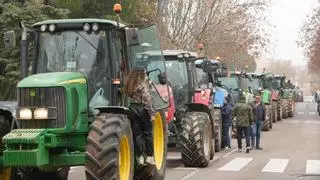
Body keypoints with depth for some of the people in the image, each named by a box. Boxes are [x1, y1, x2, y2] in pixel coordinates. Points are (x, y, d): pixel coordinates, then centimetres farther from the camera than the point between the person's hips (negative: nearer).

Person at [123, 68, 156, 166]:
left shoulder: (129, 86, 8)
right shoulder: (143, 85, -11)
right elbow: (147, 100, -15)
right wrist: (152, 113, -14)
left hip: (132, 109, 6)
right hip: (142, 109, -6)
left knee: (137, 134, 7)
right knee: (148, 133, 4)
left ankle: (140, 157, 5)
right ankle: (149, 156, 4)